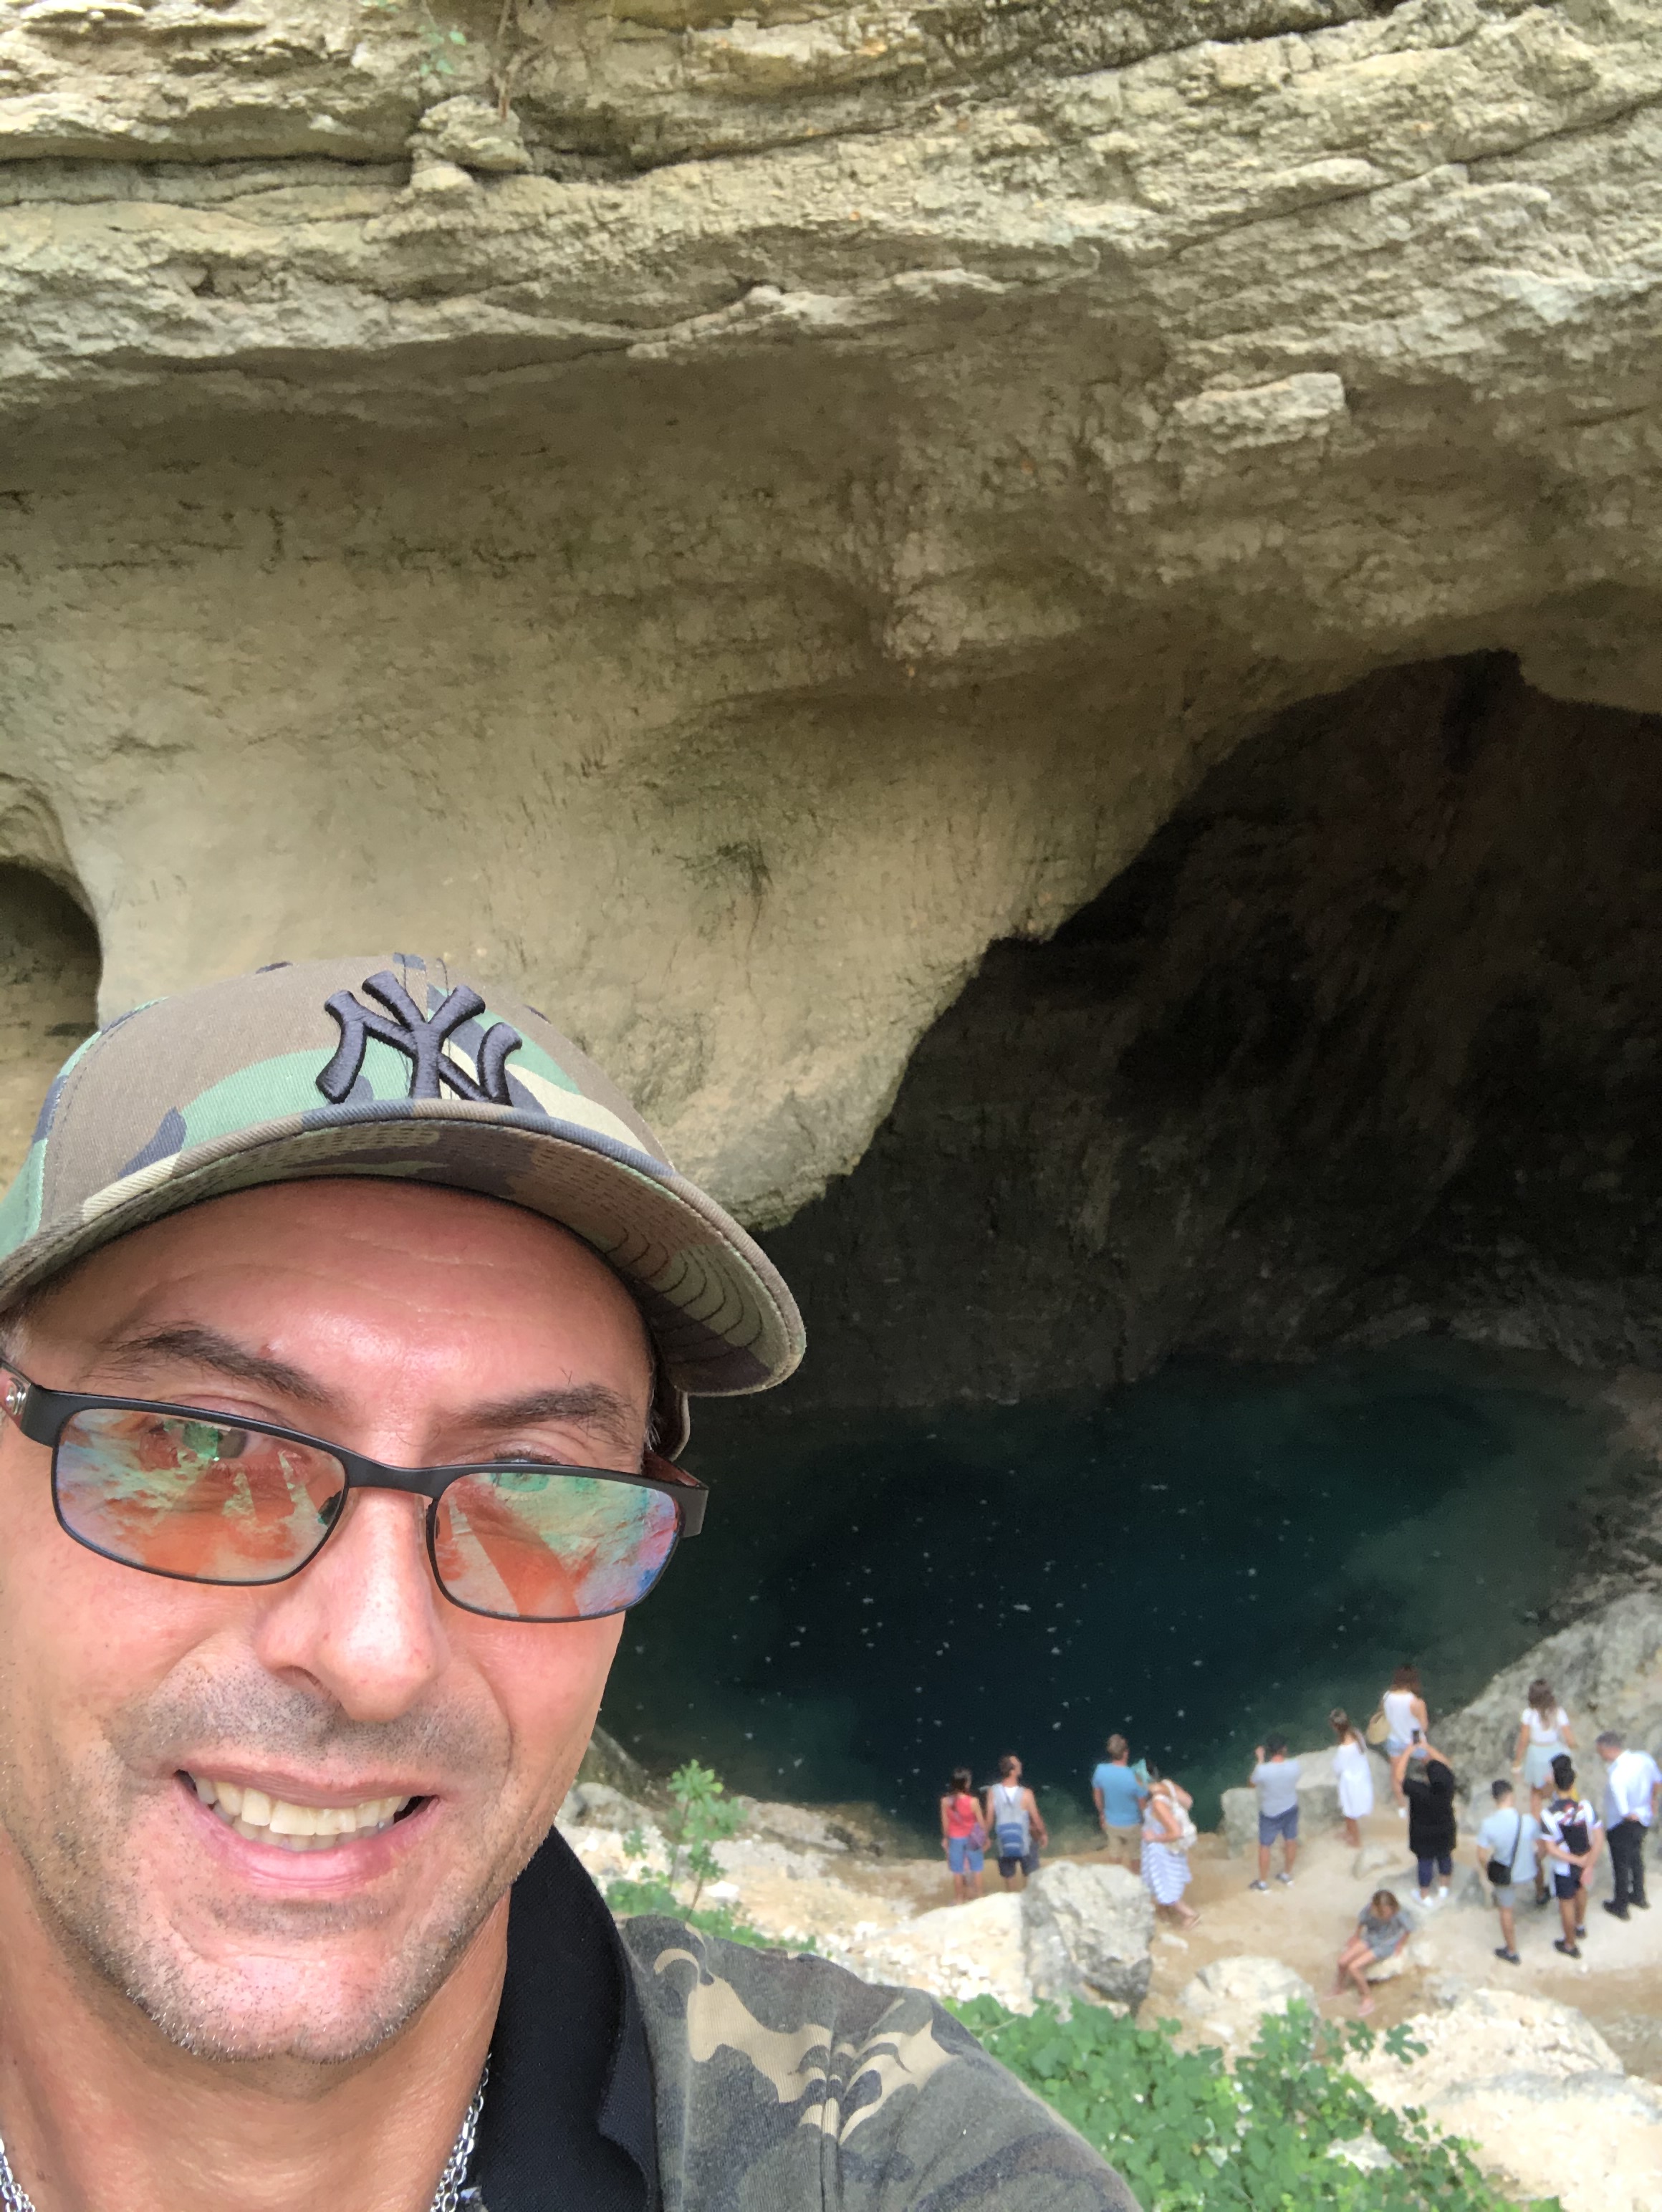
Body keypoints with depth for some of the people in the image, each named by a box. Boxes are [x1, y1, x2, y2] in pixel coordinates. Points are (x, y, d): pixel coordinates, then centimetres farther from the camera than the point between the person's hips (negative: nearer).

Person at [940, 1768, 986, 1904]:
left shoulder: (946, 1801, -18)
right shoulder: (972, 1801, -25)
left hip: (955, 1839, 2)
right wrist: (986, 1838, 5)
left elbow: (945, 1823, -4)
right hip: (972, 1839, -2)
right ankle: (978, 1897, 31)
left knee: (958, 1871, 17)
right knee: (976, 1870, 18)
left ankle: (959, 1899, 30)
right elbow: (980, 1822, -12)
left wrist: (945, 1838, 13)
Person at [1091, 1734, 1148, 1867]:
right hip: (1132, 1825, -3)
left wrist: (1102, 1814, 15)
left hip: (1111, 1822, 3)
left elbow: (1098, 1797, -4)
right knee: (1135, 1856, 24)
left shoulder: (1101, 1770, -22)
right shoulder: (1135, 1777, -34)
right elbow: (1143, 1805, -20)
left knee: (1114, 1853, 28)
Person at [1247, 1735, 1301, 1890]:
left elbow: (1252, 1783, -10)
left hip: (1270, 1813, -3)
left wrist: (1260, 1761, -7)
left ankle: (1263, 1882, 28)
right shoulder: (1294, 1766, -23)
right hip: (1291, 1809, 3)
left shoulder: (1263, 1770, -32)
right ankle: (1287, 1874, 43)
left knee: (1265, 1846, 16)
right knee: (1291, 1841, 24)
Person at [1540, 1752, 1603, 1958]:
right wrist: (1589, 1866, -13)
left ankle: (1571, 1945, 40)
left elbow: (1550, 1849, -25)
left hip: (1564, 1867, -3)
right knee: (1580, 1889, 33)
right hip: (1585, 1861, 3)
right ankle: (1580, 1926, 58)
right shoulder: (1586, 1806, -23)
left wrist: (1578, 1861, -16)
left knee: (1566, 1902, 20)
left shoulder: (1548, 1814, -30)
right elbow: (1597, 1840, -18)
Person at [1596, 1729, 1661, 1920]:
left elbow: (1625, 1813, -32)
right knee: (1636, 1858, 31)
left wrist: (1633, 1816, -10)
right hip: (1644, 1822, 7)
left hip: (1623, 1827, -7)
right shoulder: (1644, 1759, -17)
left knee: (1621, 1865, 17)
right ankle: (1638, 1896, 52)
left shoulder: (1616, 1777, -39)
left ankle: (1620, 1907, 39)